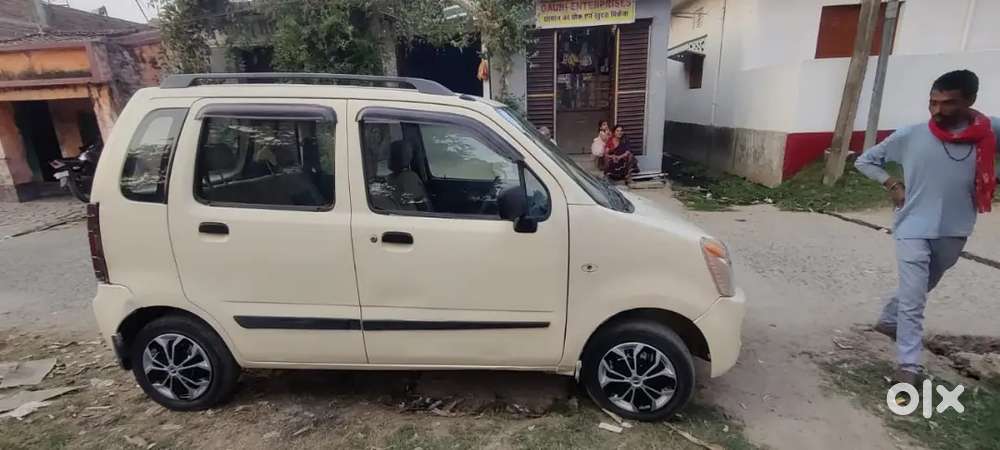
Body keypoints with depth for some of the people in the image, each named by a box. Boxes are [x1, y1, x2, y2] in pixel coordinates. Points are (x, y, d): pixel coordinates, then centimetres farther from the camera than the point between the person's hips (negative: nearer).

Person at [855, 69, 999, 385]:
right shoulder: (910, 136, -8)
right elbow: (864, 160, 2)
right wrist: (892, 185, -8)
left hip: (954, 232, 3)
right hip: (914, 228, -3)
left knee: (921, 289, 22)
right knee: (913, 300, -6)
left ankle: (888, 320, 46)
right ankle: (909, 366, 1)